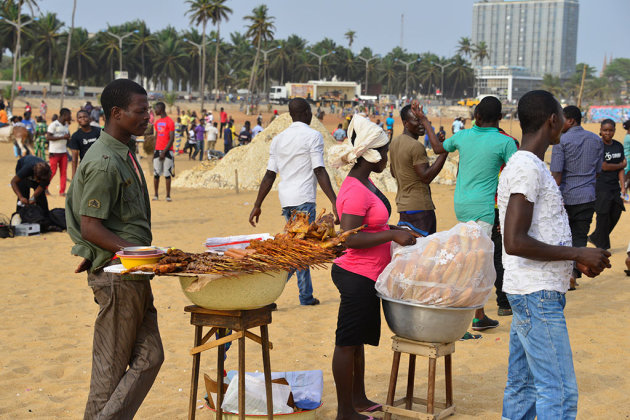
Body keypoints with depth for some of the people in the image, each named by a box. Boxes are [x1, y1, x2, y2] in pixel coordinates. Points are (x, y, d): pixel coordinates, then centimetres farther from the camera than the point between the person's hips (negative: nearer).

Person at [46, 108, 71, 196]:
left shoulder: (66, 125, 13)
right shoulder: (54, 124, -11)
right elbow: (48, 137, -17)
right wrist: (63, 137, -20)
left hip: (64, 152, 7)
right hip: (54, 152, -7)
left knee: (63, 172, 2)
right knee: (53, 171, -2)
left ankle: (62, 191, 6)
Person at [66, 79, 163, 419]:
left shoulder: (126, 152, 14)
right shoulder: (103, 163, -17)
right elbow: (90, 227, -19)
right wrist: (135, 252, -24)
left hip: (134, 273, 9)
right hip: (115, 273, -9)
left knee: (149, 356, 9)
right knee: (111, 365, 0)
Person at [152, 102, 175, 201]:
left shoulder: (170, 122, -8)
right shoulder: (157, 122, 14)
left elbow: (171, 139, -12)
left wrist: (164, 152, -16)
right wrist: (154, 151, 11)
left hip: (167, 151, -6)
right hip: (158, 150, 6)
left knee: (167, 174, -2)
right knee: (156, 174, 4)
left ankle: (168, 196, 3)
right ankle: (156, 195, 11)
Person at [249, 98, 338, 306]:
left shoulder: (278, 139, 13)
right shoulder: (313, 136, -5)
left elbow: (269, 175, 11)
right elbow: (320, 172, -13)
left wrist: (257, 205, 14)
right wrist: (334, 202, -14)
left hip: (286, 199, 7)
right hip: (304, 199, -7)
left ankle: (306, 296, 20)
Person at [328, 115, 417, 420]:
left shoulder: (365, 184, 10)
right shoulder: (356, 191, -22)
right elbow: (350, 239, -27)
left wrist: (396, 232, 11)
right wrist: (393, 235, -25)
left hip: (366, 276, 10)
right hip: (357, 277, -10)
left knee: (358, 339, 20)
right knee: (348, 343, 1)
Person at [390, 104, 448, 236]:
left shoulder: (394, 143, 11)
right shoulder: (416, 146, -18)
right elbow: (426, 177, -21)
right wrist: (444, 152, -20)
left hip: (402, 204, 9)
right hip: (420, 206, -9)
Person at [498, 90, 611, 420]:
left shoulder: (528, 165, 15)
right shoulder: (527, 168, -17)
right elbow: (515, 243, -25)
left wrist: (575, 259, 13)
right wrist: (577, 254, -17)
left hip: (531, 293, 10)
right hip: (537, 294, -10)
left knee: (522, 386, 14)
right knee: (559, 392, -8)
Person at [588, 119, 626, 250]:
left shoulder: (619, 146, 9)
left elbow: (621, 168, 8)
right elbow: (604, 167, -14)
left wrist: (622, 185, 0)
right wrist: (621, 165, -1)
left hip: (615, 186, 7)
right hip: (601, 187, -7)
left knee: (616, 213, 9)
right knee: (603, 216, -4)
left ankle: (595, 238, 27)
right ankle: (602, 246, 9)